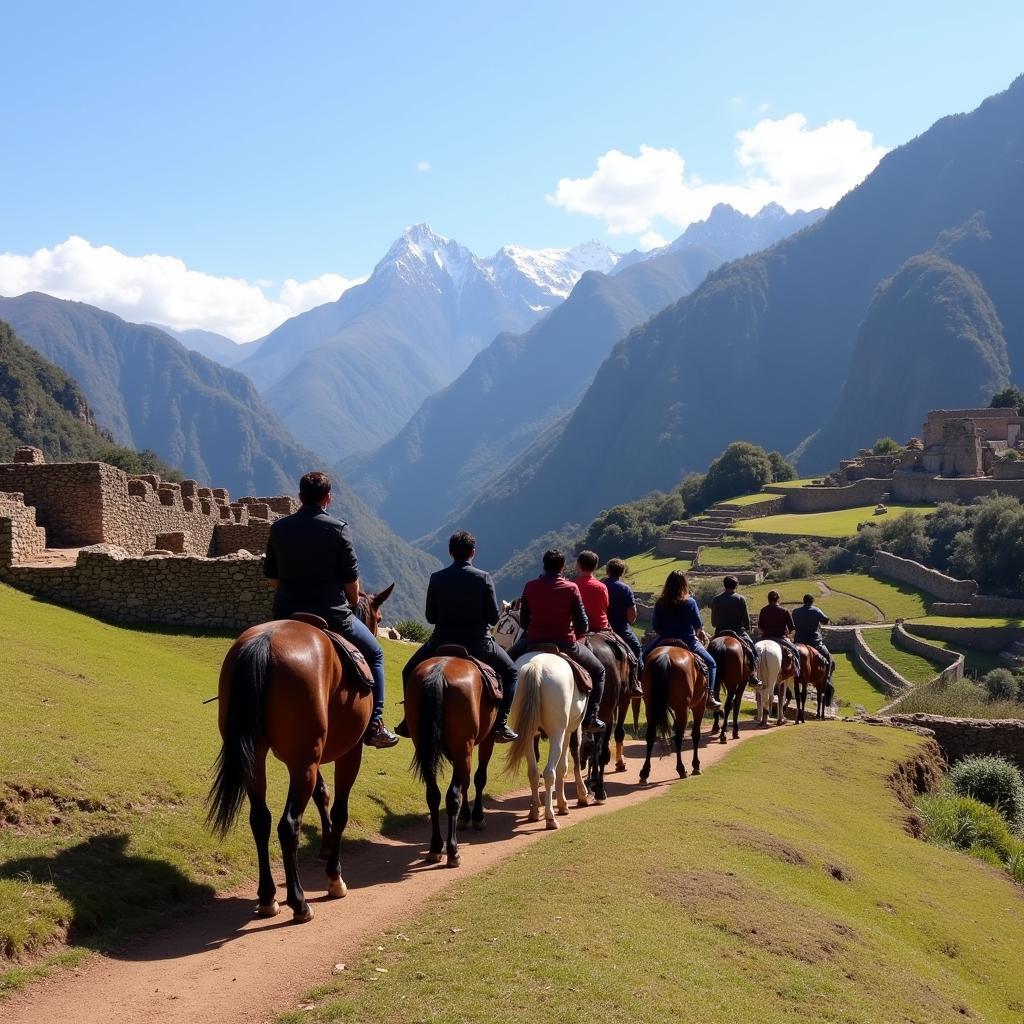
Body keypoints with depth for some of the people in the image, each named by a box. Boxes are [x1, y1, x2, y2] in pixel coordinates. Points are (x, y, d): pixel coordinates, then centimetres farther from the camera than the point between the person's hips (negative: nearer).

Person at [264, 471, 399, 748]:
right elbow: (351, 581, -6)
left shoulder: (278, 528, 2)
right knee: (374, 654, 19)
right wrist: (353, 601, 14)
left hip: (286, 615, 3)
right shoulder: (338, 529, -9)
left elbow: (271, 577, 10)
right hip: (332, 616, -3)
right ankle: (374, 725, 10)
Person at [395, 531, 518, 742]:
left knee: (409, 672, 26)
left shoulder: (436, 578, -6)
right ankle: (500, 723, 6)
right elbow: (494, 618, -6)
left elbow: (430, 617, 1)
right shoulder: (484, 578, -10)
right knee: (511, 673, 20)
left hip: (442, 642, 1)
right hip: (478, 643, -1)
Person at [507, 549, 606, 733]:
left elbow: (523, 621, 5)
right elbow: (582, 626, -7)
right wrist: (579, 633, 16)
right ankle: (590, 718, 12)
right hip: (565, 645, -2)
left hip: (534, 643, 2)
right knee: (598, 671, 21)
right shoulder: (571, 588, -9)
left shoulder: (530, 587, -2)